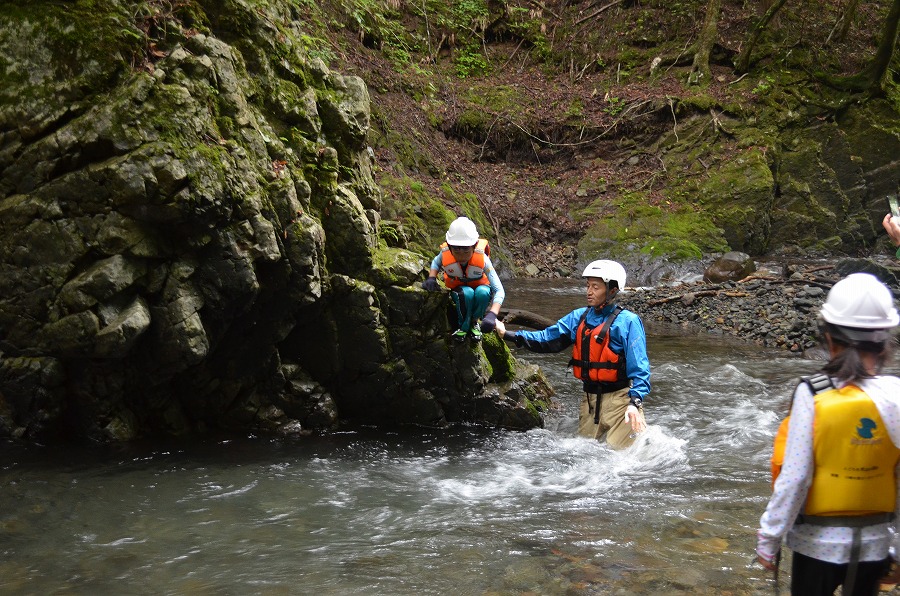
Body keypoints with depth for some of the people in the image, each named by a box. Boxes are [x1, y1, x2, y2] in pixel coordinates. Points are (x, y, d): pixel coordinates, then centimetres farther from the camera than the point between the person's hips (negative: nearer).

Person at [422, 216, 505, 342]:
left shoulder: (482, 259, -32)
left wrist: (492, 315, -52)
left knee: (482, 292, -38)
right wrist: (431, 278, -18)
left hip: (480, 286, 0)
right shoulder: (445, 254, -25)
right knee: (467, 293, -37)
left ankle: (475, 321, -7)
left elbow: (499, 291, -36)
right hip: (458, 291, 1)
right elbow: (435, 262, 4)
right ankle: (463, 326, -11)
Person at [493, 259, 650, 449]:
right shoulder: (579, 317, 8)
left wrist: (635, 402, -28)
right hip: (590, 398, 6)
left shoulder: (628, 321, -10)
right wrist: (508, 335, -3)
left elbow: (639, 367, -15)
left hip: (619, 399, -6)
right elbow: (548, 338, 6)